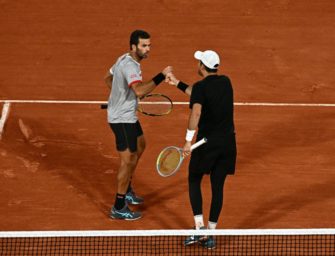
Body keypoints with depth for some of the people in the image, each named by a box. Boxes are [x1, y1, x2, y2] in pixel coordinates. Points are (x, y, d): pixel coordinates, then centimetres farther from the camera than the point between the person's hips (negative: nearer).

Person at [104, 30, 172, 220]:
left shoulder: (124, 59, 5)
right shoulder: (130, 66, -27)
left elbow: (108, 78, 22)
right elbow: (139, 91, -44)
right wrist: (161, 76, -42)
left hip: (127, 115, 11)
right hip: (122, 119, -11)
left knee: (140, 147, 29)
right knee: (128, 161, -7)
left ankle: (127, 191, 40)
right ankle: (119, 208, 0)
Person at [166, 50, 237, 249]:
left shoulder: (201, 87, -11)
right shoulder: (226, 82, 8)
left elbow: (196, 112, -25)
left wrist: (188, 140, -26)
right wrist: (178, 83, 24)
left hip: (207, 141, -5)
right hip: (228, 142, 5)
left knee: (194, 181, 13)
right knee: (217, 187, 9)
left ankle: (200, 227, 0)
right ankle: (210, 235, 12)